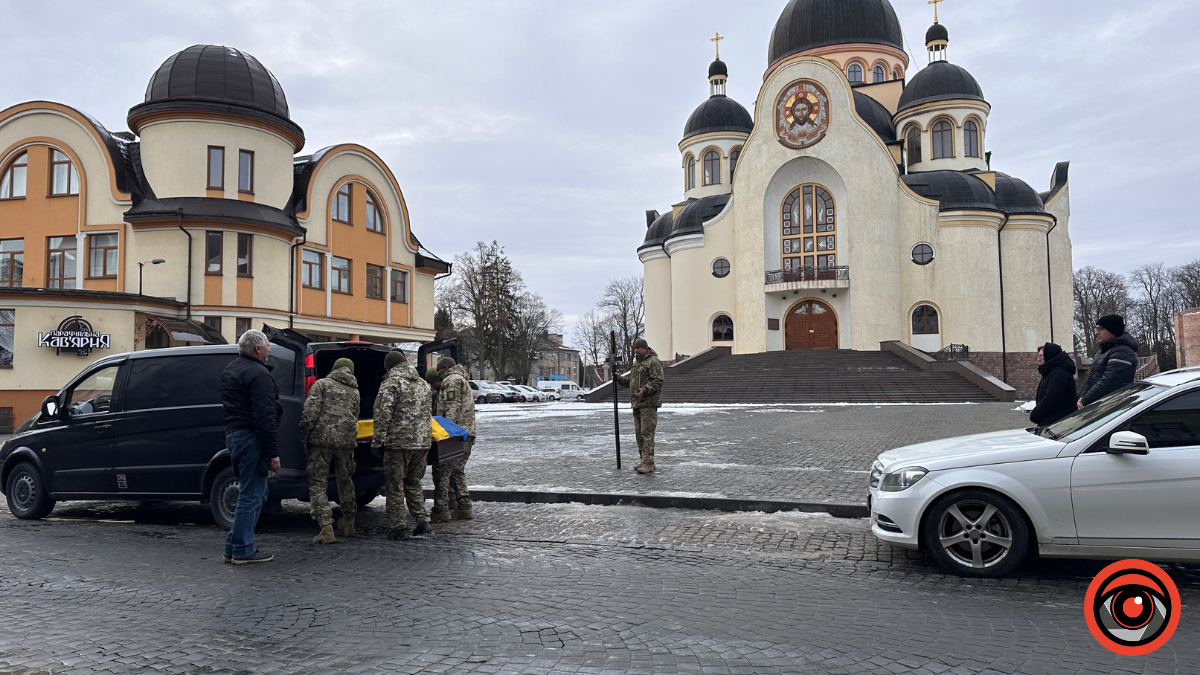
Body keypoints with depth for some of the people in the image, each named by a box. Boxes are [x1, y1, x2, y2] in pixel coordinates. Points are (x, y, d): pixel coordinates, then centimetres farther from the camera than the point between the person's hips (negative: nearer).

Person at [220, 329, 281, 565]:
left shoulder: (230, 369, 17)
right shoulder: (258, 374, -16)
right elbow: (265, 418, -21)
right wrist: (273, 453, -20)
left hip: (233, 434, 10)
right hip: (251, 439, -10)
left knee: (251, 494, 18)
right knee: (251, 496, -3)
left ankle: (234, 547, 21)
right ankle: (242, 551, 3)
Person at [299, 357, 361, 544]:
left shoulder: (322, 384, 5)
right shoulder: (354, 391, 19)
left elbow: (310, 411, -6)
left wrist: (305, 436, -1)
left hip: (322, 438, -4)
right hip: (346, 440, 4)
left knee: (317, 483, 2)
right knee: (345, 481, 21)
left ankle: (326, 528, -6)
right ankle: (348, 523, 35)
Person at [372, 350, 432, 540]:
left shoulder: (391, 383, -8)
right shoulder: (423, 384, 15)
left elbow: (383, 415, -14)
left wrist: (377, 441, -10)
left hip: (398, 441, -7)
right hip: (422, 441, 7)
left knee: (394, 486, 2)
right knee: (413, 483, 18)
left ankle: (399, 526, 4)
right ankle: (421, 521, 16)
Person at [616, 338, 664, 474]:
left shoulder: (653, 362, -8)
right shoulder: (637, 363, 21)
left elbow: (657, 382, -17)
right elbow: (630, 380, 25)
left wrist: (645, 389, -30)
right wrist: (618, 378, 8)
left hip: (649, 404, -9)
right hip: (637, 404, 9)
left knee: (647, 433, -12)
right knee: (639, 433, 11)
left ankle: (648, 463, -12)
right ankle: (644, 461, 18)